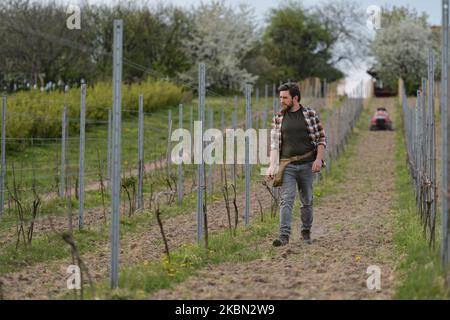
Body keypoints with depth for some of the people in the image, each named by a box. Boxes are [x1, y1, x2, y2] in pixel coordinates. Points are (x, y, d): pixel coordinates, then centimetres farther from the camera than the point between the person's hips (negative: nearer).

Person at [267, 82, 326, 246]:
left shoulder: (310, 114, 1)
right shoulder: (278, 118, 5)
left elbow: (321, 138, 2)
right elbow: (274, 143, 6)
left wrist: (319, 159, -9)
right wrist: (272, 165, -3)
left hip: (307, 165, 0)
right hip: (287, 165, 0)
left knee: (307, 201, 10)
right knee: (286, 200, -11)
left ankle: (306, 232, 26)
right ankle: (284, 235, -17)